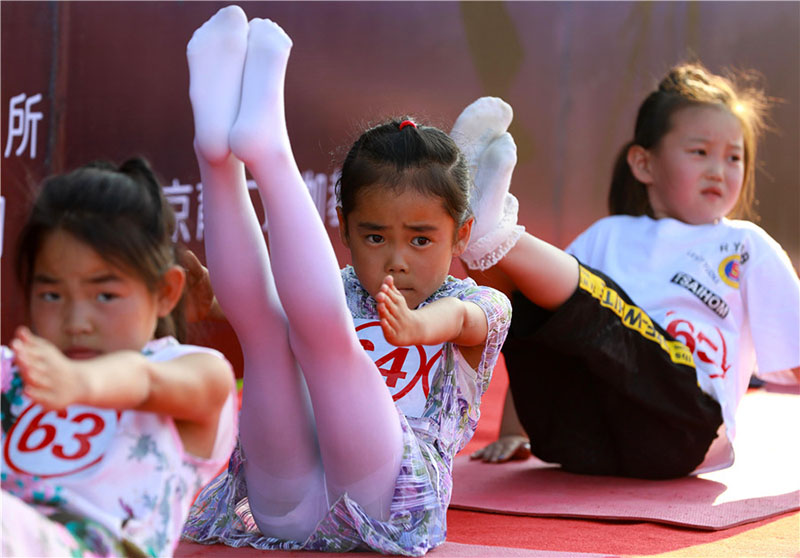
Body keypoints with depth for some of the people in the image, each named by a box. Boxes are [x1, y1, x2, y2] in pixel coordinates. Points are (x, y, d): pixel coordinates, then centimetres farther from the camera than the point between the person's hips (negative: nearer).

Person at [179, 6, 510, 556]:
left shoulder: (479, 309, 14)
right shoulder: (341, 294, 24)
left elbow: (458, 316, -11)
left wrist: (416, 326, -36)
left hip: (381, 500, -3)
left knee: (322, 324, -21)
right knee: (261, 318, -13)